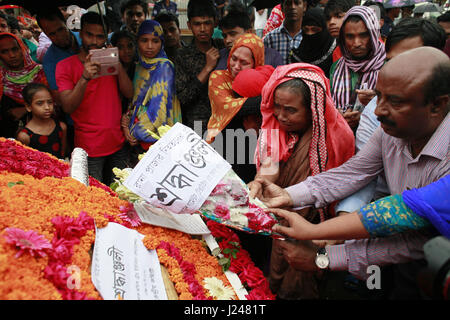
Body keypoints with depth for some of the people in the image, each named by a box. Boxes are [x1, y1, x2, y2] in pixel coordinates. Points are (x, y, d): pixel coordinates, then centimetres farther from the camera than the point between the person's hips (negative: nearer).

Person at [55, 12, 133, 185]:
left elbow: (129, 93, -1)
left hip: (118, 144, 4)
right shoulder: (65, 65, -2)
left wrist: (118, 64, -14)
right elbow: (68, 107, -14)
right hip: (89, 149, -3)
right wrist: (84, 78, -28)